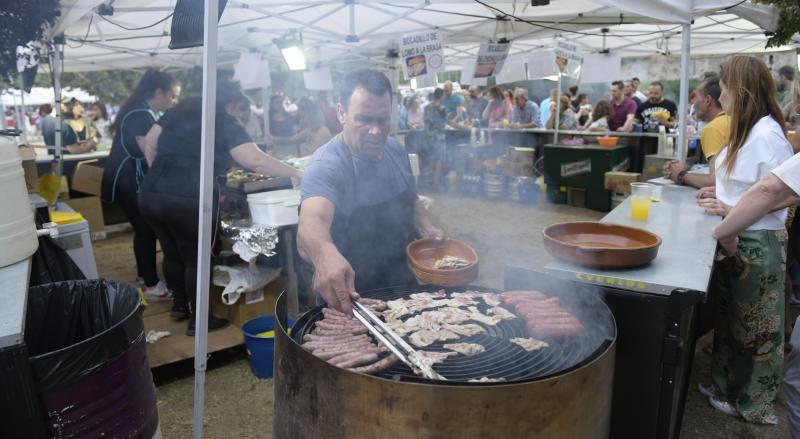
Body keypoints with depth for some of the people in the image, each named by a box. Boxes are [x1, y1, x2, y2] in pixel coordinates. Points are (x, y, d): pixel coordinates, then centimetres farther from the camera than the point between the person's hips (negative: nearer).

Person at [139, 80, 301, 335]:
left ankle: (180, 305, 40)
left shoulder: (180, 110, 18)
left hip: (150, 195, 7)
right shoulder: (226, 124, -1)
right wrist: (294, 173, -5)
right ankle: (198, 321, 19)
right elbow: (256, 161, -12)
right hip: (188, 201, -7)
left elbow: (150, 144, 20)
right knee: (197, 261, 8)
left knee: (172, 254, 22)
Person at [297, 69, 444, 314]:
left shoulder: (396, 151, -3)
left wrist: (426, 228, -7)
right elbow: (311, 222, -45)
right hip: (347, 299, -6)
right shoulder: (326, 167, -26)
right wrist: (324, 254, -66)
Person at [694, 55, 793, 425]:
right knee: (730, 317, 19)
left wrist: (732, 211, -22)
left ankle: (753, 404, 26)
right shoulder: (745, 130, 8)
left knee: (755, 326, 8)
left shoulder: (767, 134, -20)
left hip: (757, 244, -8)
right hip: (736, 239, 9)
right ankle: (727, 385, 36)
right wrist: (721, 195, 3)